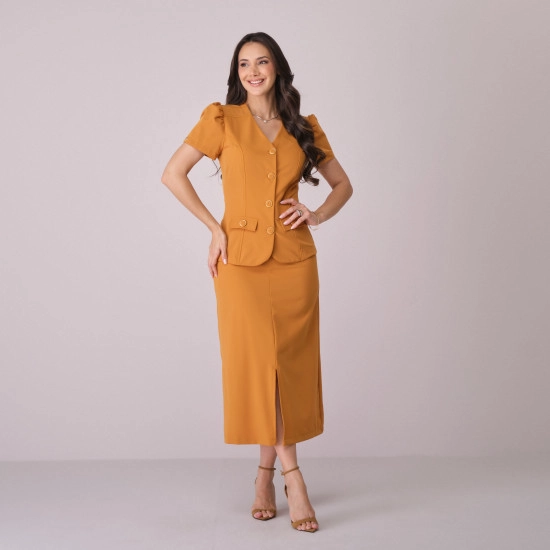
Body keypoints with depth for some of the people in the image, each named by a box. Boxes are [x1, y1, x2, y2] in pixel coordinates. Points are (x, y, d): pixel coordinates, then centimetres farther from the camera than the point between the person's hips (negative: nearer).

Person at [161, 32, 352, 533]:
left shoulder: (304, 128, 10)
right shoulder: (221, 119, 4)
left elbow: (343, 184, 18)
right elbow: (173, 174, 3)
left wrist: (318, 215, -1)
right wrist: (214, 227, -3)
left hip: (295, 260, 2)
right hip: (241, 260, -2)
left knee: (290, 366, 3)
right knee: (256, 363, -6)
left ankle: (266, 475, 18)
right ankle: (292, 474, 5)